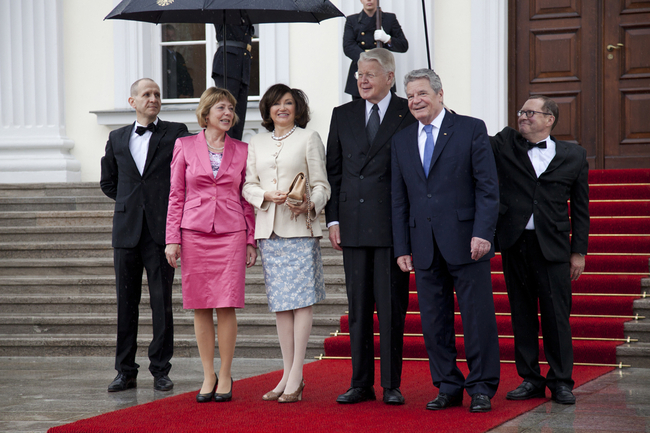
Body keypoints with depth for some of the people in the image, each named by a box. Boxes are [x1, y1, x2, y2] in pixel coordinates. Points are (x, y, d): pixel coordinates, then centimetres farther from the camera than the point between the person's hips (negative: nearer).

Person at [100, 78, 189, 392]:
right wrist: (130, 202, 12)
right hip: (127, 231, 3)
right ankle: (126, 371, 11)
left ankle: (160, 370, 6)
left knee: (162, 303, -1)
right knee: (126, 302, 5)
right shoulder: (117, 139, 14)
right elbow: (108, 182, 23)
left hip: (161, 230, -3)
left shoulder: (175, 133, 4)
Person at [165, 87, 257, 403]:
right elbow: (176, 196, 5)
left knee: (226, 306, -4)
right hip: (194, 232, 0)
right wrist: (172, 238, -1)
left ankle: (225, 377, 6)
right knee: (200, 307, 2)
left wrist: (251, 241, 5)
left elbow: (247, 199, 10)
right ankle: (208, 377, 11)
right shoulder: (185, 146, 6)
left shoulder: (241, 150, 8)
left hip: (231, 234, 0)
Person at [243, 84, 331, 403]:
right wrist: (266, 194, -8)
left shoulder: (309, 138, 6)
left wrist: (310, 204, -19)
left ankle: (296, 376, -8)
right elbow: (248, 185, 13)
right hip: (269, 230, 4)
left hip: (300, 228, -4)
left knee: (301, 299, -8)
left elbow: (321, 184, 1)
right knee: (280, 303, 4)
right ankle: (288, 374, 8)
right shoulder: (257, 143, 16)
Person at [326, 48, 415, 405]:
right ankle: (361, 383, 15)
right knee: (358, 307, 8)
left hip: (393, 226, -4)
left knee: (391, 306, -1)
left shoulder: (409, 115, 1)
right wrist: (333, 219, 5)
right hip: (353, 226, 4)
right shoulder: (342, 116, 12)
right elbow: (333, 171, 12)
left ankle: (392, 385, 7)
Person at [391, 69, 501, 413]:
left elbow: (487, 187, -4)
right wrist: (402, 249, 8)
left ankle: (481, 388, 7)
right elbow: (399, 200, 14)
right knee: (434, 321, 6)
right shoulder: (402, 141, 14)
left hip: (465, 242, -4)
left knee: (477, 317, -2)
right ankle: (448, 388, 16)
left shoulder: (471, 130, 1)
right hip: (425, 248, 4)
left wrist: (483, 233, -14)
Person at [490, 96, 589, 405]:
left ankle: (561, 381, 9)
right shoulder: (505, 144, 8)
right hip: (515, 241, 2)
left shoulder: (573, 156, 5)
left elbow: (580, 208, 7)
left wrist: (579, 252, 3)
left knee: (556, 315, -1)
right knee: (521, 314, 7)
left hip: (553, 246, -1)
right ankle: (530, 379, 15)